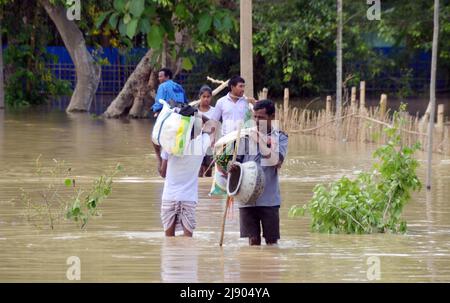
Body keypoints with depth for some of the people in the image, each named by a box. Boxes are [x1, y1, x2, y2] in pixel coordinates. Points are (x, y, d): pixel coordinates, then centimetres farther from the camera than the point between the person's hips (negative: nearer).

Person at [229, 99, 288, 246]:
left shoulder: (280, 138, 0)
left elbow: (277, 162, -14)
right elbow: (238, 160, 15)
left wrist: (260, 141, -18)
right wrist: (233, 166, -9)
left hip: (269, 199, -2)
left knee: (271, 240, 3)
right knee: (253, 239, 3)